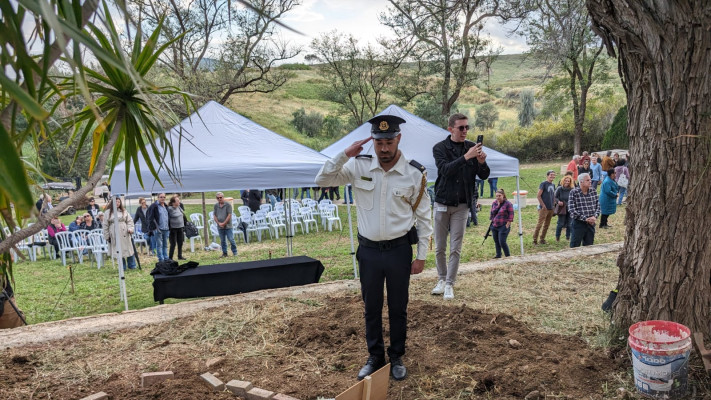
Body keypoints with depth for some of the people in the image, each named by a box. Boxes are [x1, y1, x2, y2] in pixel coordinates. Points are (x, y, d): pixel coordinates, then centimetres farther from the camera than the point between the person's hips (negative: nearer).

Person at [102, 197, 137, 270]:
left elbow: (130, 221, 7)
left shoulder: (124, 211, 7)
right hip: (114, 235, 0)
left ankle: (132, 266, 13)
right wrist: (107, 236, 3)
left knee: (129, 249, 2)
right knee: (118, 251, 3)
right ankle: (123, 267, 13)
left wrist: (130, 228, -11)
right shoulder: (108, 212, 4)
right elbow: (105, 226, 6)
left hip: (124, 234, 0)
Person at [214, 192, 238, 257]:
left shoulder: (228, 205, -6)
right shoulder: (216, 206, 6)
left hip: (228, 226, -4)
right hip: (220, 227, 4)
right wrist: (219, 223, -8)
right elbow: (214, 216, 7)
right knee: (222, 241, 9)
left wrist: (224, 223, -13)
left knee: (231, 239, -4)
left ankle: (235, 252, 8)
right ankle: (224, 253, 19)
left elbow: (229, 215, -10)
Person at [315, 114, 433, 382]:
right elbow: (322, 181, -7)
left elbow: (423, 217, -2)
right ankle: (375, 357, 33)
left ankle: (397, 358, 33)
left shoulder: (414, 174, -8)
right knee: (371, 307, 15)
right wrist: (345, 155, -19)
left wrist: (421, 256, -2)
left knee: (398, 308, 14)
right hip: (368, 250, 1)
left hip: (399, 250, -1)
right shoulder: (359, 166, -6)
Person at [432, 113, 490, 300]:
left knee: (455, 248, 2)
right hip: (442, 203, -1)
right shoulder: (440, 148, -5)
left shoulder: (472, 147, 0)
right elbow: (445, 170, -22)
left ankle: (449, 284, 11)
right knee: (439, 247, 8)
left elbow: (484, 176, 0)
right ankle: (442, 279, 26)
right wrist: (466, 157, -32)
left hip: (462, 205, 1)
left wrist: (481, 162, -21)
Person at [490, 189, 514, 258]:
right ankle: (498, 255, 23)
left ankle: (508, 256, 2)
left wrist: (507, 225, -13)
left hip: (503, 226, -6)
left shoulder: (508, 204, -8)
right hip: (494, 226, 6)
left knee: (502, 242, -11)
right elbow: (491, 213, 22)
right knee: (496, 242, 11)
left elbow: (511, 216, -9)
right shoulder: (494, 203, 10)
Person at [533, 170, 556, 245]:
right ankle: (535, 240, -4)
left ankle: (542, 239, 20)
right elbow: (538, 196, -13)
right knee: (540, 224, -9)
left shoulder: (553, 185, 14)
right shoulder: (543, 184, -8)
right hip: (544, 208, -7)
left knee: (547, 225, 11)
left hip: (551, 208, 7)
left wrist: (553, 206, 11)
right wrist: (543, 205, -14)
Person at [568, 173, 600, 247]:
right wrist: (585, 219, -18)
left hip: (591, 223, 5)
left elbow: (598, 205, 10)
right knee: (575, 247, 0)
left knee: (588, 247, 12)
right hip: (578, 223, -5)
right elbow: (571, 210, -15)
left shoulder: (593, 191, 6)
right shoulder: (574, 192, -10)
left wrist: (595, 216, -8)